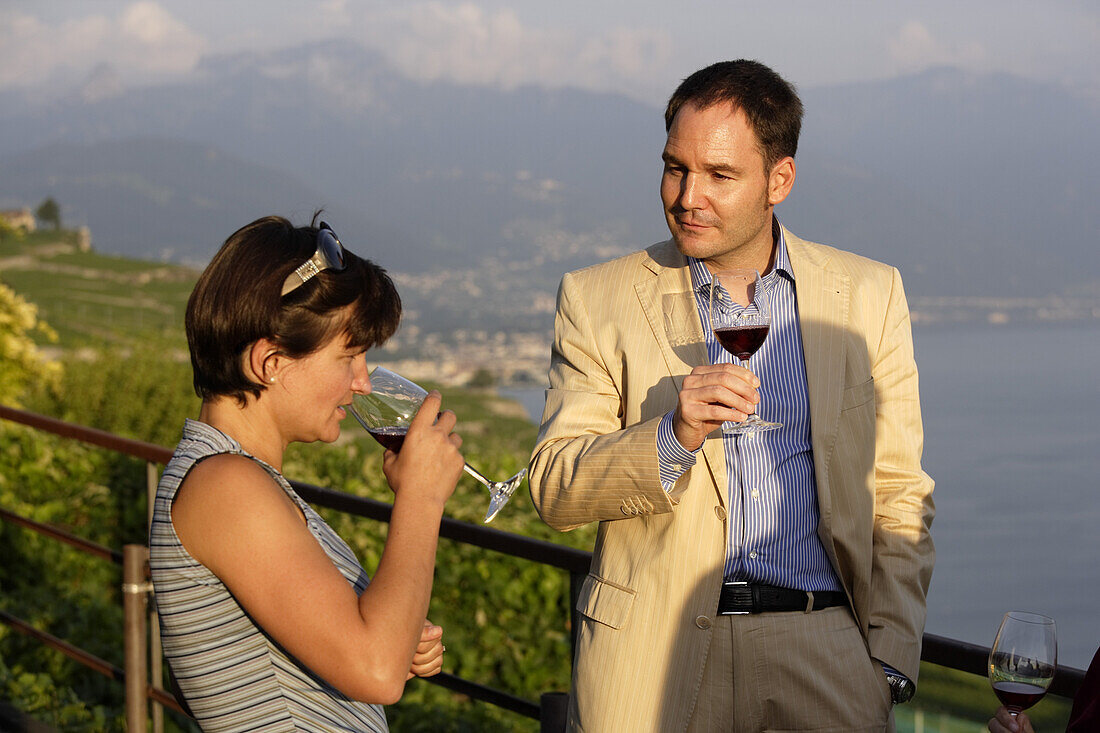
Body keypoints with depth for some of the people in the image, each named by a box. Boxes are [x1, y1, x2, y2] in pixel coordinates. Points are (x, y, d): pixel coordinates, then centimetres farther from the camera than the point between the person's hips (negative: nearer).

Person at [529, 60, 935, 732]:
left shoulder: (868, 296, 7)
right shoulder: (598, 299, 2)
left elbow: (898, 495, 8)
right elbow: (553, 490, -3)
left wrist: (890, 663, -1)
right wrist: (673, 435, -19)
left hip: (824, 646, 1)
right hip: (657, 646, -1)